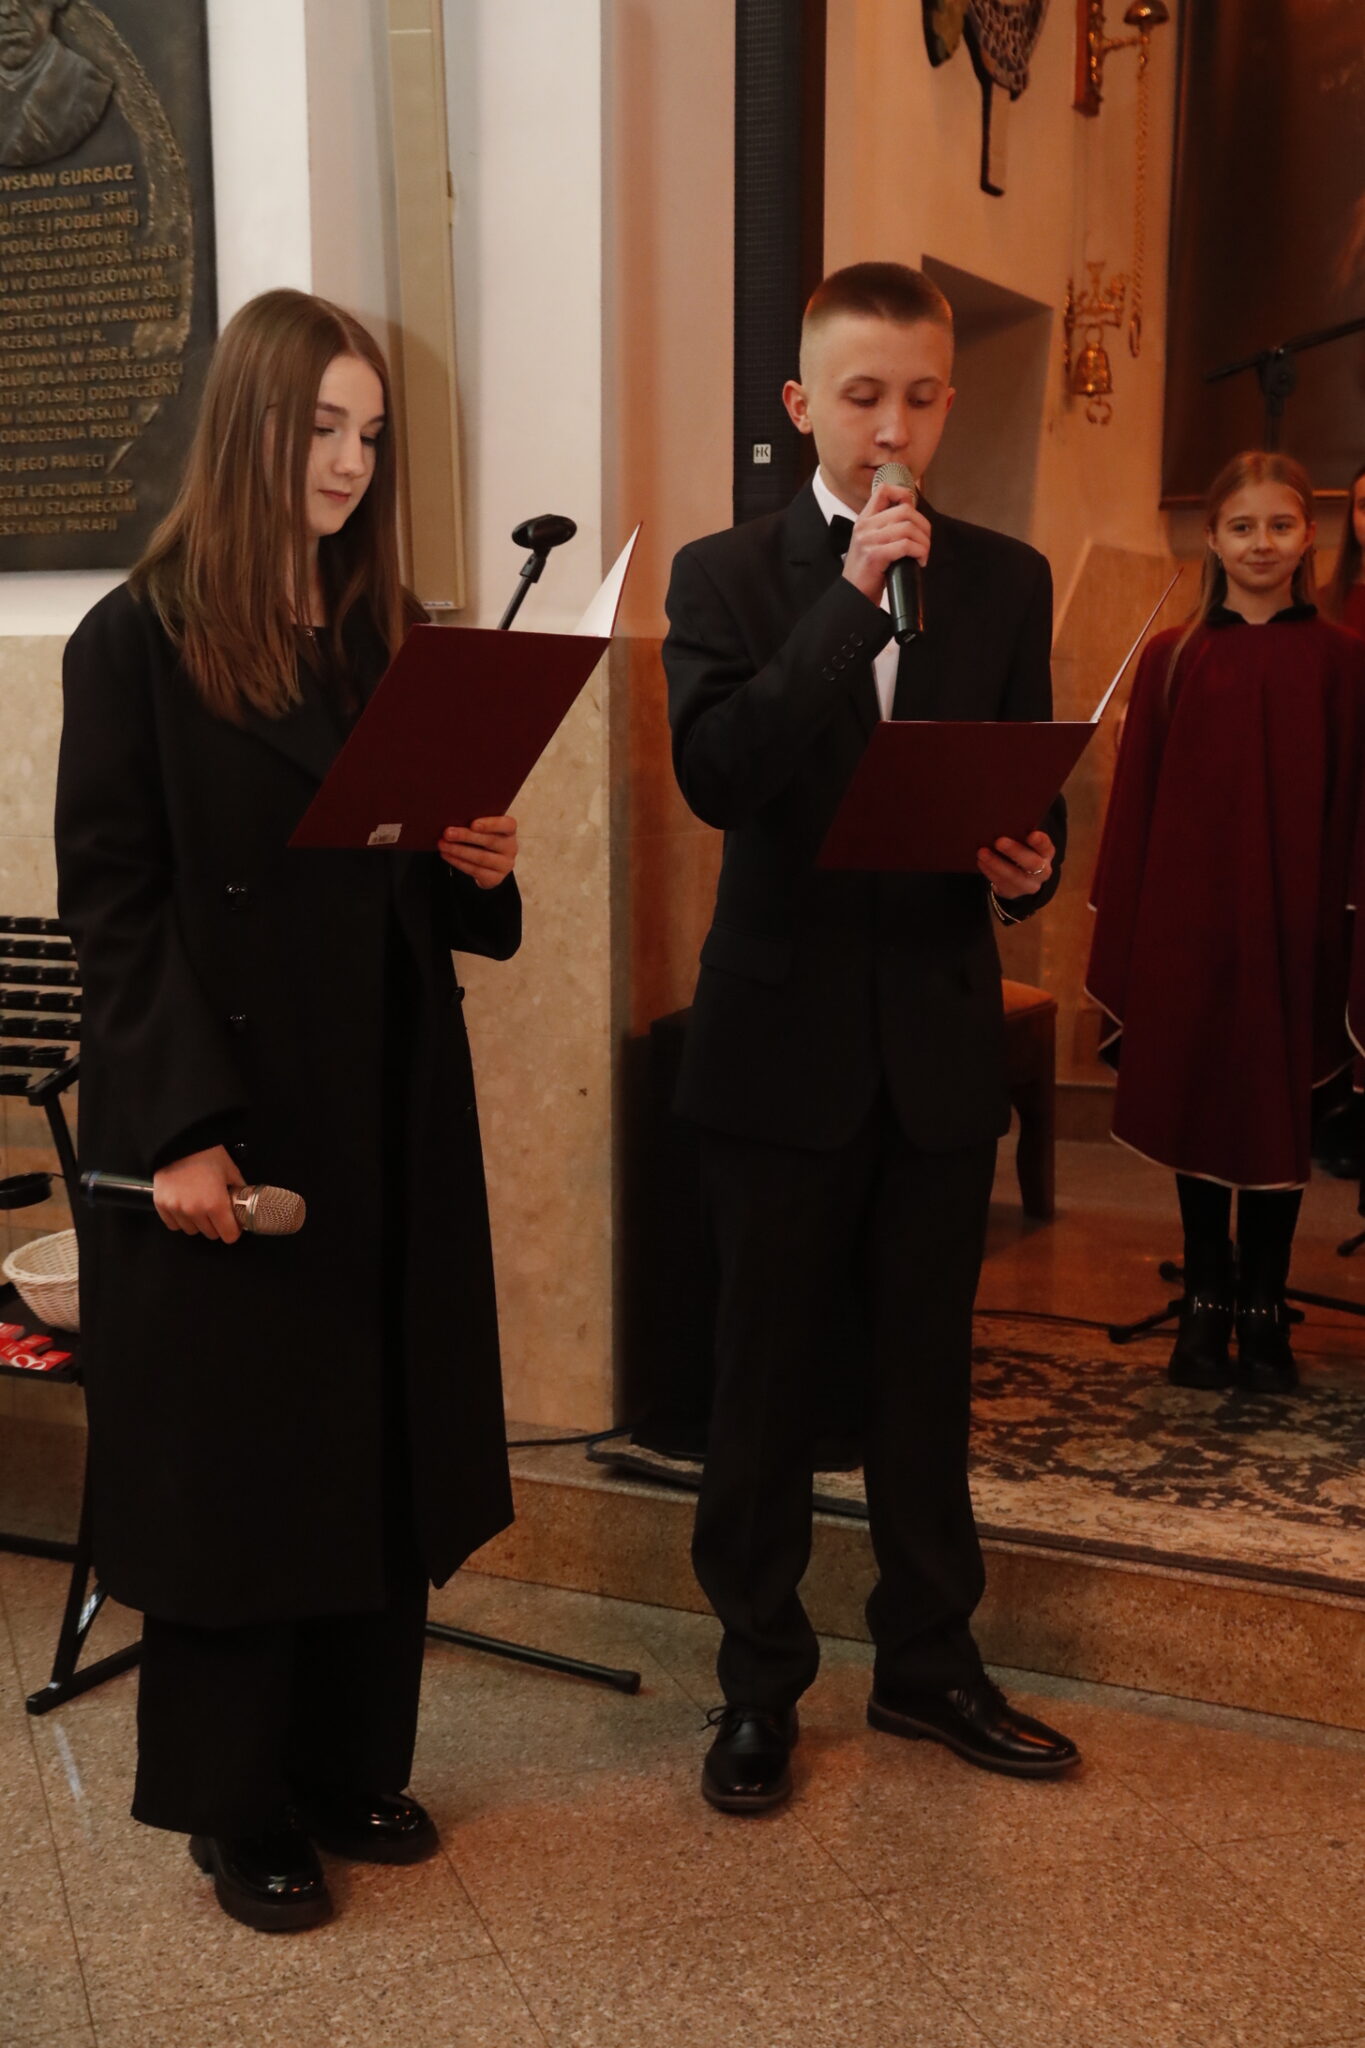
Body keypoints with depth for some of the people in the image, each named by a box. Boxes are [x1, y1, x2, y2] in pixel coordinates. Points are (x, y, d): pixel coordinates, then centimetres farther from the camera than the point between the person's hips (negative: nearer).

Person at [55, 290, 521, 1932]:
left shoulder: (391, 635, 11)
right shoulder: (139, 641, -6)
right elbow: (113, 904, -11)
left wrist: (481, 867, -6)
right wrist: (182, 1130, -19)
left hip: (391, 1116, 6)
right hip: (223, 1119, -5)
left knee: (384, 1441, 11)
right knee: (232, 1456, 5)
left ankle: (355, 1767, 28)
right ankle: (237, 1811, 21)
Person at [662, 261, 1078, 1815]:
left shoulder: (1007, 581, 7)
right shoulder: (727, 576, -1)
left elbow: (1031, 793, 9)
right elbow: (716, 776, -17)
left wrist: (1029, 861, -14)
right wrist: (851, 598, -19)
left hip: (943, 1033, 3)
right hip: (787, 1035, -2)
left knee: (928, 1369, 13)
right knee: (765, 1378, 7)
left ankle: (928, 1662, 30)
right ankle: (758, 1685, 23)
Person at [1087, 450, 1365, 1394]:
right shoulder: (1171, 659, 3)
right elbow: (1134, 802, 1)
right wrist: (1122, 938, -3)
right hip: (1187, 918, 1)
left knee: (1280, 1109, 6)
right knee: (1195, 1106, 8)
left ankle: (1265, 1307, 19)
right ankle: (1206, 1302, 22)